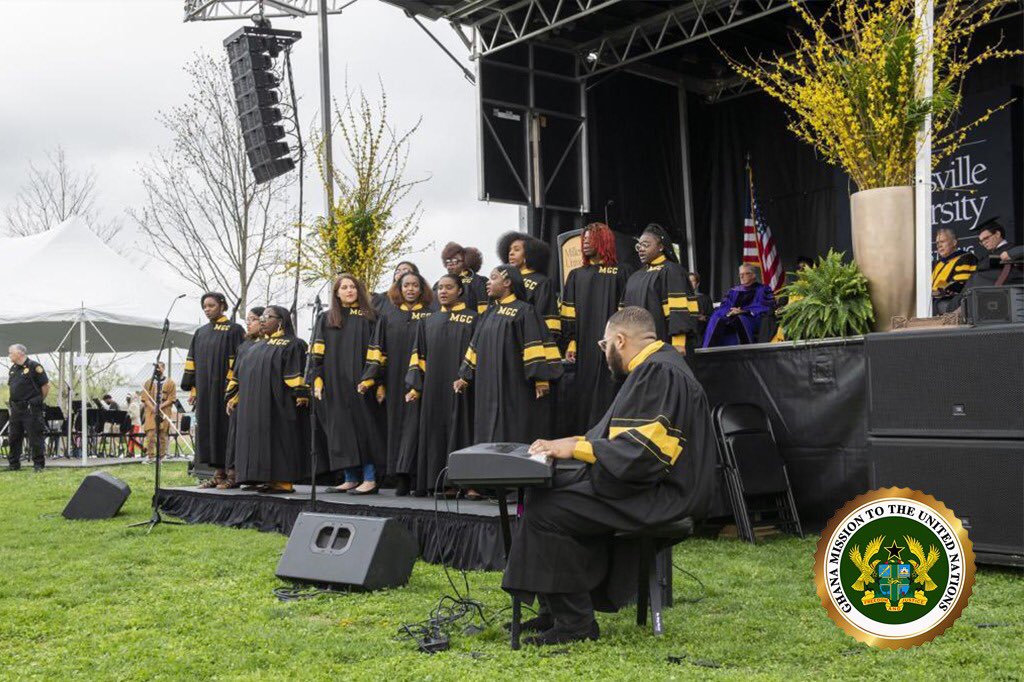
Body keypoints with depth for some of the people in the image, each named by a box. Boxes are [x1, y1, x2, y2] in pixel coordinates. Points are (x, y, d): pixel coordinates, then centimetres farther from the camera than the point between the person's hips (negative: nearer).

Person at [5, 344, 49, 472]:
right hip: (16, 408, 8)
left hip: (31, 409, -8)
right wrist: (10, 400, 13)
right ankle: (13, 464, 19)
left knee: (35, 437, -3)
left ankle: (38, 464, 3)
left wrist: (38, 401, -2)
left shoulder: (34, 367, -9)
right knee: (13, 437, 11)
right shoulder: (13, 368, 14)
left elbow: (46, 385, -9)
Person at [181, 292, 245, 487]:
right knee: (209, 428, 5)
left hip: (225, 389, -6)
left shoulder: (234, 330, -3)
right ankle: (219, 472, 10)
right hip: (205, 390, 6)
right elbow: (192, 361, 16)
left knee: (225, 427, -6)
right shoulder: (200, 333, 15)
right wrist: (192, 388, 10)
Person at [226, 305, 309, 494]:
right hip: (253, 406, 8)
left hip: (277, 406, -8)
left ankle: (283, 481, -5)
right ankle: (262, 478, 11)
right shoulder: (255, 348, 21)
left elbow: (298, 372, -12)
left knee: (277, 440, -8)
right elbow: (240, 374, 23)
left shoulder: (291, 345, -2)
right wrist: (233, 397, 18)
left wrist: (301, 394, -22)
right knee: (257, 440, 6)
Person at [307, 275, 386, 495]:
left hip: (361, 383, -2)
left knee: (364, 426, -6)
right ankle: (350, 478, 10)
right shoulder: (326, 319, 12)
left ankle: (370, 479, -4)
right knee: (342, 429, 3)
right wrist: (317, 380, -3)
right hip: (335, 384, 2)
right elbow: (317, 352, 8)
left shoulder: (370, 317, 7)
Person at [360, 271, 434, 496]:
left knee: (413, 424, -10)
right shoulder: (388, 316, 11)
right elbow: (378, 350, 9)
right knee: (396, 425, 4)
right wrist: (376, 381, 0)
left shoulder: (429, 316, 3)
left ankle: (405, 475, -12)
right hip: (395, 382, 3)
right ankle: (400, 478, 7)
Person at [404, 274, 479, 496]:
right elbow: (419, 355, 13)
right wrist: (415, 386, 3)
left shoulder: (473, 319, 4)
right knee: (434, 432, 4)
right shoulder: (429, 322, 16)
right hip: (433, 388, 4)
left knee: (459, 428, -5)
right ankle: (436, 481, 9)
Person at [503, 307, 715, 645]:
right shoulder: (653, 368, 17)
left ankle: (574, 622, -9)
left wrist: (577, 448, -17)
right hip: (644, 482, 11)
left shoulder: (661, 371, -17)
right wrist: (575, 441, 15)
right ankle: (555, 609, 12)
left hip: (661, 496, -11)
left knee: (545, 511, -19)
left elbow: (641, 449, -25)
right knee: (539, 493, 9)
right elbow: (622, 437, 22)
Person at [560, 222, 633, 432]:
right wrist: (570, 343, -1)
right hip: (584, 348, 3)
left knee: (608, 395, -4)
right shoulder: (576, 276, 14)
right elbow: (568, 313, 9)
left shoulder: (622, 273, 3)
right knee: (584, 397, 3)